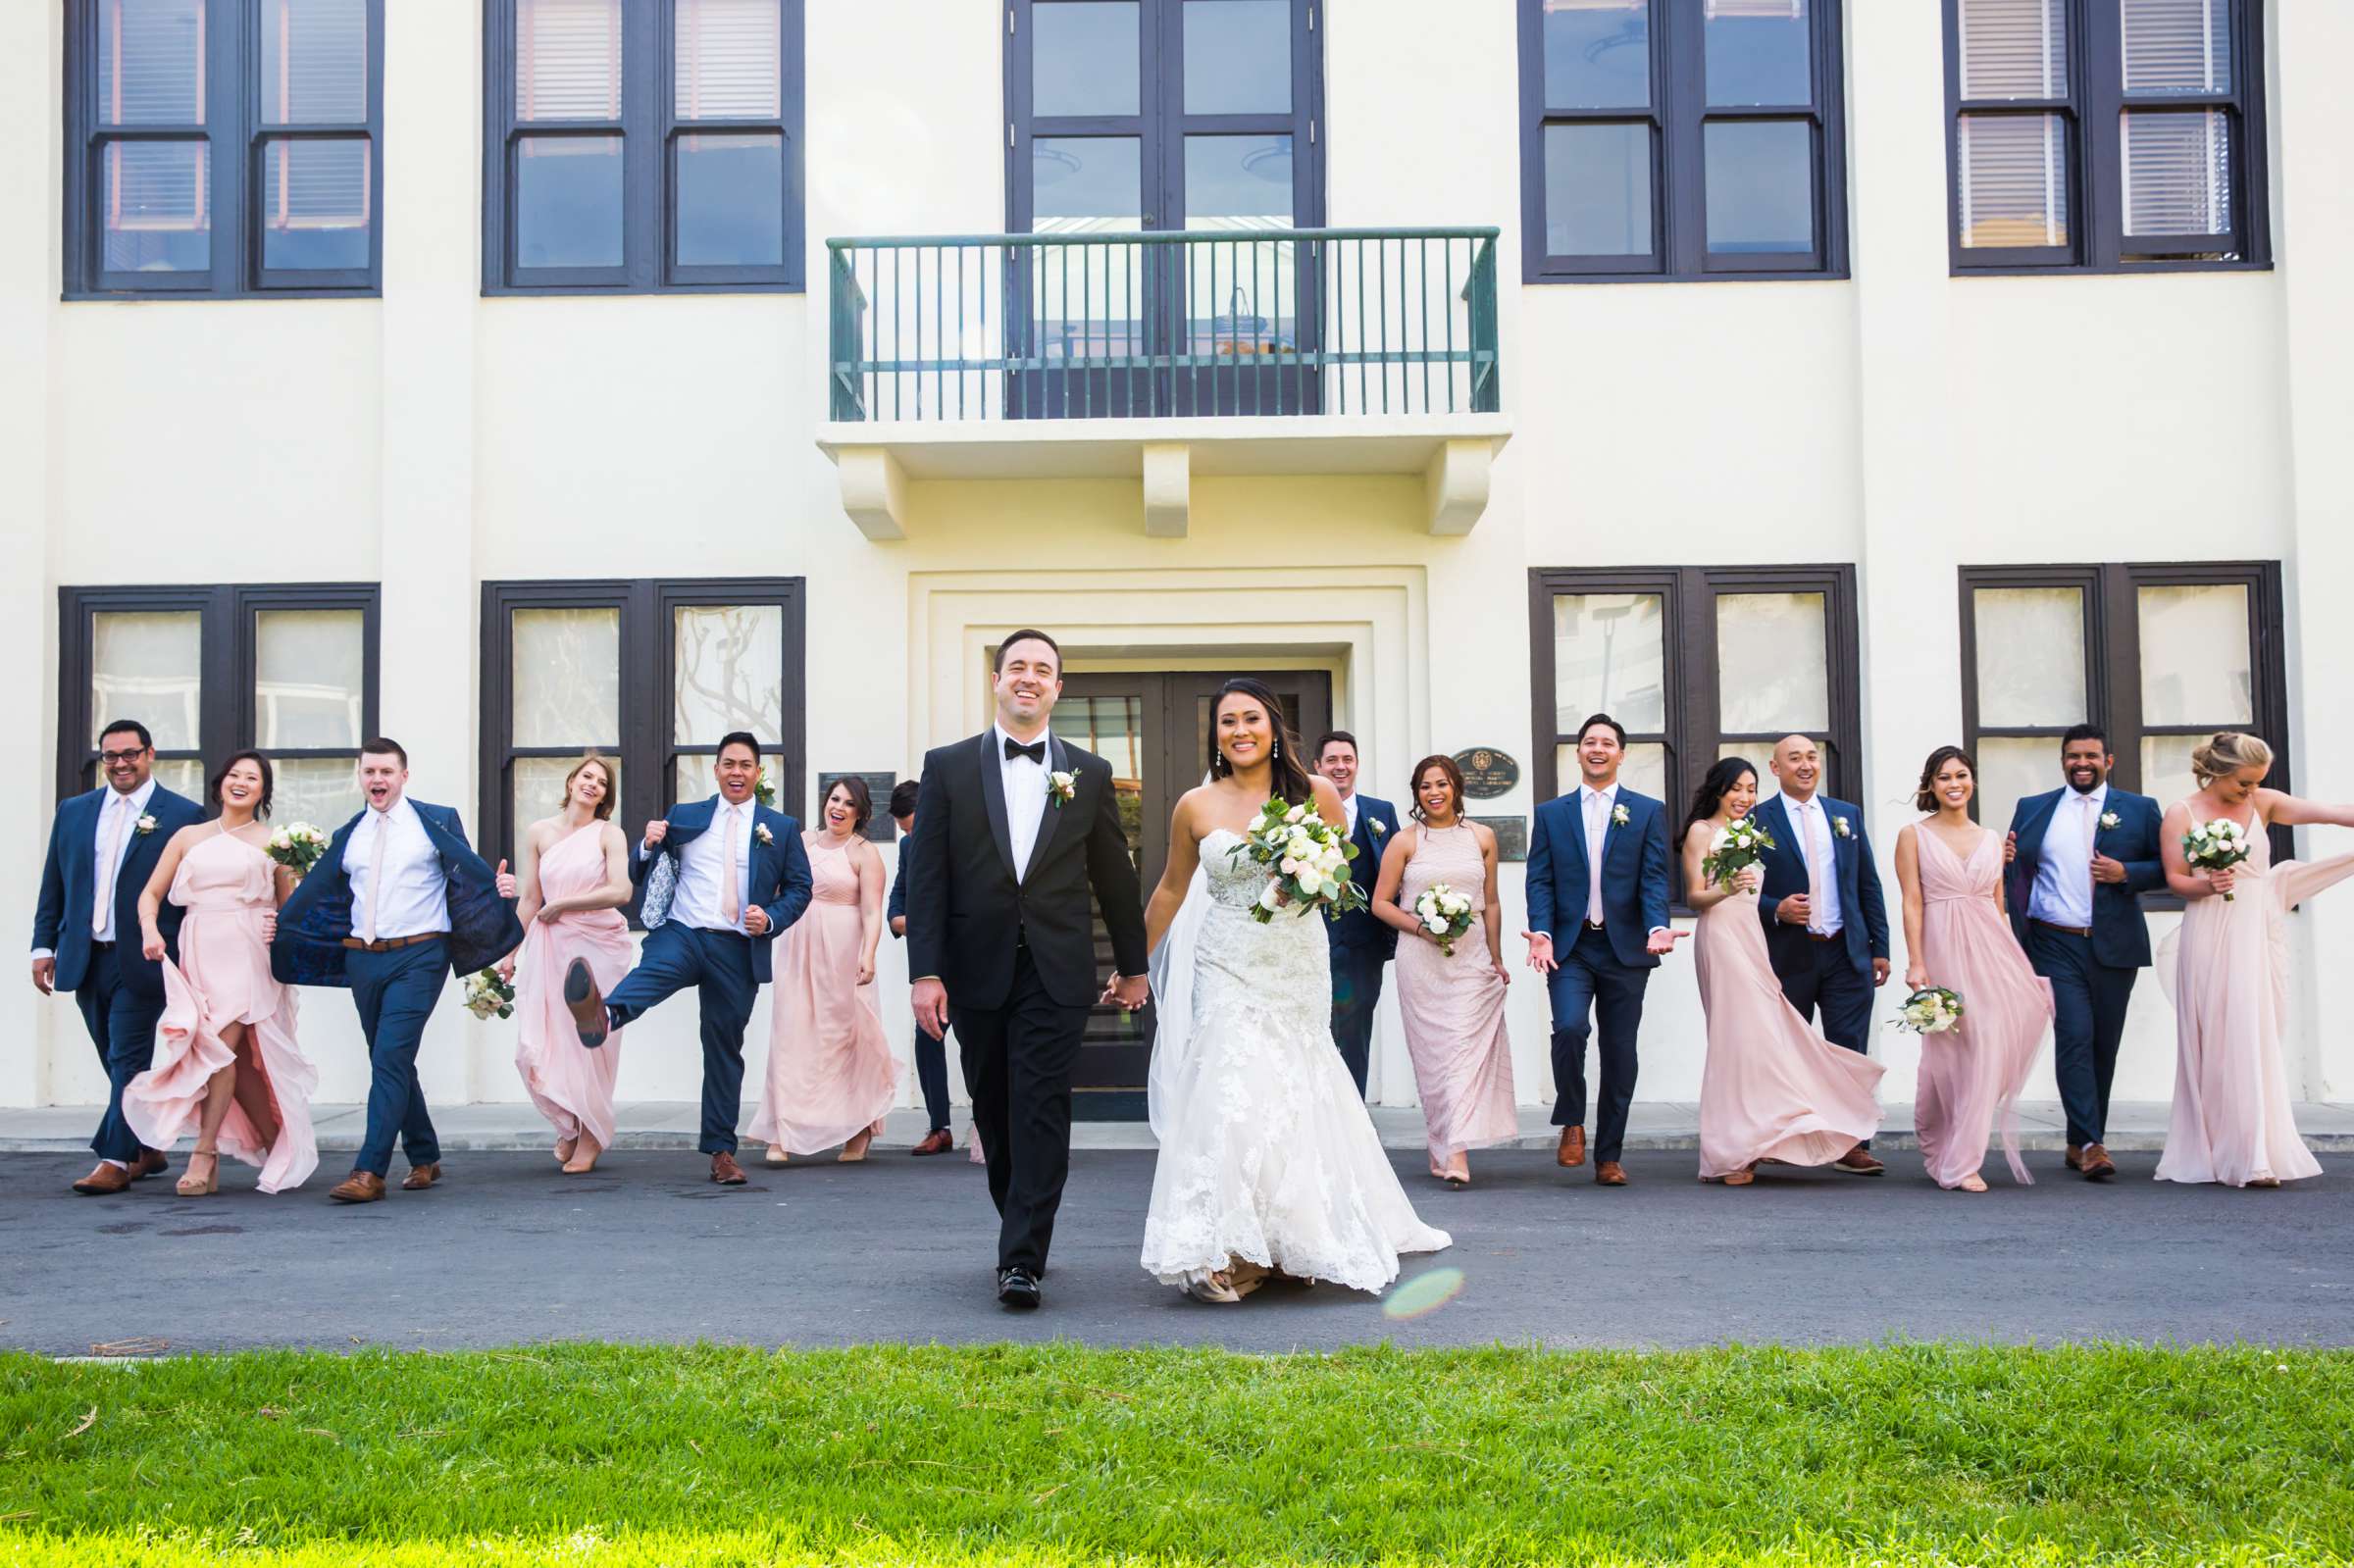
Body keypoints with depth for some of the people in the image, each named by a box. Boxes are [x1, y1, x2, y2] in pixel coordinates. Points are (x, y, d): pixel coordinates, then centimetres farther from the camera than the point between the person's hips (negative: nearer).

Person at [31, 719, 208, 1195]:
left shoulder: (183, 815, -3)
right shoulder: (73, 811, 11)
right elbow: (53, 885, 13)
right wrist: (44, 945, 7)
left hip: (141, 960, -5)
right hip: (85, 958, 5)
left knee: (128, 1060, -6)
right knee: (120, 1062, 13)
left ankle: (115, 1160, -3)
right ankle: (148, 1149, 24)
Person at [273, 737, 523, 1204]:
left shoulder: (436, 823, 0)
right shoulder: (348, 836, 13)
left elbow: (472, 873, -3)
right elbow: (313, 894, 15)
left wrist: (499, 890, -23)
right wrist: (275, 927, 5)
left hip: (418, 957, -5)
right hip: (364, 959, 6)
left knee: (390, 1058, -14)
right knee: (392, 1063, 12)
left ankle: (369, 1172, -15)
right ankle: (424, 1160, 27)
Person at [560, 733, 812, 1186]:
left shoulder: (782, 828, 11)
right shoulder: (683, 817, 12)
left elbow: (799, 888, 11)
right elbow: (641, 876, 11)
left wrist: (771, 919, -8)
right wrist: (648, 845, -11)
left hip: (738, 949, 1)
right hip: (680, 933, -1)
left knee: (724, 1048, 6)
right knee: (650, 972, -35)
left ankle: (721, 1150, 14)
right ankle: (602, 1015, -67)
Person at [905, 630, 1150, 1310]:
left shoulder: (1090, 773, 7)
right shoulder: (948, 766, 4)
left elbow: (1114, 877, 12)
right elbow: (927, 878, -1)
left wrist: (1133, 965, 15)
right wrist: (926, 972, -8)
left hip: (1056, 973, -1)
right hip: (977, 972, 1)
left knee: (1040, 1111, -8)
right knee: (995, 1114, 11)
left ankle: (1022, 1260, -8)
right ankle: (1023, 1226, 29)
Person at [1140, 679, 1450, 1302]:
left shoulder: (1316, 794, -1)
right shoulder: (1196, 806, 1)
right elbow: (1171, 891, 13)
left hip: (1297, 968, 0)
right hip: (1227, 971, 0)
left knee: (1293, 1098, 5)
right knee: (1233, 1097, -10)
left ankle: (1294, 1243, 21)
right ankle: (1223, 1252, -1)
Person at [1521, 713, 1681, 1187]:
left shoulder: (1648, 812, 8)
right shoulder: (1551, 814, 10)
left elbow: (1654, 878, -1)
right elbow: (1540, 881, 3)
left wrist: (1657, 928, -18)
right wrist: (1541, 932, -13)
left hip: (1625, 948, 1)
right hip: (1569, 947, 0)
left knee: (1620, 1052, 4)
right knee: (1569, 1027, -22)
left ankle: (1609, 1156, 16)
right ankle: (1572, 1123, 2)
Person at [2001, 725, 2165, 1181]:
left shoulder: (2139, 809, 7)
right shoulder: (2032, 809, 9)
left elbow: (2165, 868, 6)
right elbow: (2016, 866, 10)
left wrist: (2125, 873, -12)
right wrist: (2005, 860, -13)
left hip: (2115, 947, 1)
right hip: (2056, 945, -1)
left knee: (2104, 1046, 7)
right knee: (2074, 1037, -12)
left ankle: (2082, 1141, 19)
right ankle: (2090, 1144, -12)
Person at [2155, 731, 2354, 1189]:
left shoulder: (2263, 803, 9)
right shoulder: (2181, 814, 2)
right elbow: (2176, 879, 0)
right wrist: (2207, 885, -19)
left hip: (2255, 932, 2)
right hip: (2209, 934, -2)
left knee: (2253, 1038, -4)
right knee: (2214, 1043, -1)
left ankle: (2253, 1155, -3)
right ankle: (2212, 1154, 4)